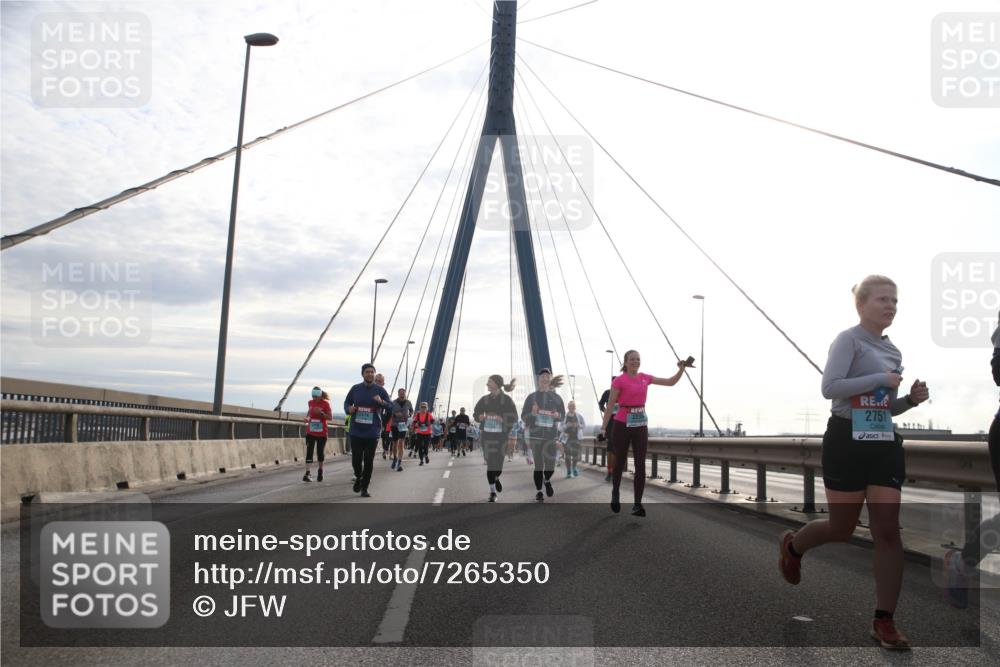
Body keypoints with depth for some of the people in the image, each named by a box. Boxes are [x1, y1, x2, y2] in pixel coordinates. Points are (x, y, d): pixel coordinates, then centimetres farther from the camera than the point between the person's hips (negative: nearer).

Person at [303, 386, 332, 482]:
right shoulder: (311, 403, 3)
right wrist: (307, 418, 3)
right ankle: (306, 474, -15)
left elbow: (330, 417, -11)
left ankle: (320, 470, 29)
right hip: (310, 432, 2)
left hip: (321, 433, -2)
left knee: (320, 453, 7)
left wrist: (321, 413, -26)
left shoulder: (325, 404, -9)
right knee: (309, 452, -8)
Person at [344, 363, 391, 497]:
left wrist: (381, 402, -20)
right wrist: (349, 409, -6)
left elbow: (391, 407, 1)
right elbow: (347, 402, 17)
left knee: (368, 461, 0)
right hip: (356, 431, 1)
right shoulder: (355, 389, 6)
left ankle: (364, 488, 13)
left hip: (372, 432, -1)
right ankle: (358, 477, 30)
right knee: (356, 459, -2)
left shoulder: (380, 390, 2)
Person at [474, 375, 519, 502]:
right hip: (487, 435, 3)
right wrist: (480, 417, -11)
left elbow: (514, 418, -7)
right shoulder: (485, 399, 7)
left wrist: (501, 418, -21)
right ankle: (493, 492, 10)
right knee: (490, 464, -1)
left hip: (501, 436, -3)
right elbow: (476, 414, 11)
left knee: (498, 464, -3)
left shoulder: (507, 400, -6)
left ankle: (496, 478, 33)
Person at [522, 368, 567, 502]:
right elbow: (524, 416, 5)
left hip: (552, 435, 1)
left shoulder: (556, 398, 9)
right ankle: (538, 491, 12)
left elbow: (563, 416, 11)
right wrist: (532, 413, -16)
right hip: (536, 435, -1)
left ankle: (547, 480, 25)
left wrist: (557, 415, -12)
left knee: (550, 464, -7)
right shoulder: (531, 397, 5)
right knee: (538, 465, -1)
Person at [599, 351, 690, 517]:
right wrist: (603, 427, -12)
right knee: (620, 462, 10)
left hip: (641, 425, 4)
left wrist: (681, 369, -5)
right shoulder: (619, 380, -7)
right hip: (622, 424, -4)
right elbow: (610, 405, -8)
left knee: (640, 465, -4)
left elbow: (671, 382, 11)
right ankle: (615, 494, 35)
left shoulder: (645, 378, 7)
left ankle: (637, 504, -2)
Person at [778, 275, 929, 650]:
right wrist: (882, 379, -20)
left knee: (888, 531, -2)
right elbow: (830, 387, -21)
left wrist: (911, 399, 2)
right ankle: (791, 546, 37)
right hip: (848, 441, -6)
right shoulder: (849, 339, -8)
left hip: (885, 444, 6)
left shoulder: (893, 351, 15)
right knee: (842, 529, 4)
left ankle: (884, 622, 4)